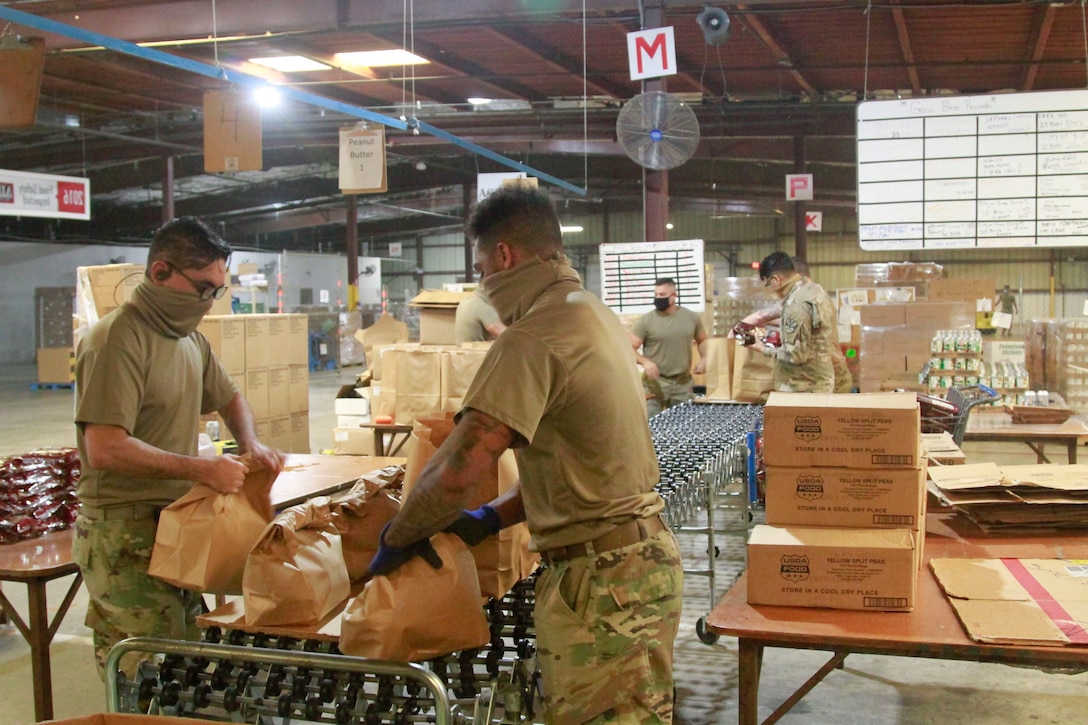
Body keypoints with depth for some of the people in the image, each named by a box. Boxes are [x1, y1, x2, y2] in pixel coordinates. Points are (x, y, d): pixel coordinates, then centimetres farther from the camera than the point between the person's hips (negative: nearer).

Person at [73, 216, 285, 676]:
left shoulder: (190, 339, 14)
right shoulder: (116, 341, -16)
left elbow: (228, 398, 29)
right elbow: (105, 450, -24)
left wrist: (251, 444, 8)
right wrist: (203, 469, -23)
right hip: (125, 534, -9)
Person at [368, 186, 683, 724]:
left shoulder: (530, 340, -19)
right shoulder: (595, 313, 12)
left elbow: (459, 471, -24)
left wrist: (396, 540, -7)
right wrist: (493, 518, 11)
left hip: (600, 576, -10)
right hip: (640, 554, 10)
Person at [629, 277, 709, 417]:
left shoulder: (691, 317, 4)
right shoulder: (646, 321, -6)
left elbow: (703, 340, 21)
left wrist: (704, 359, 2)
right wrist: (645, 361, -25)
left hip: (683, 383, 3)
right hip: (654, 383, -3)